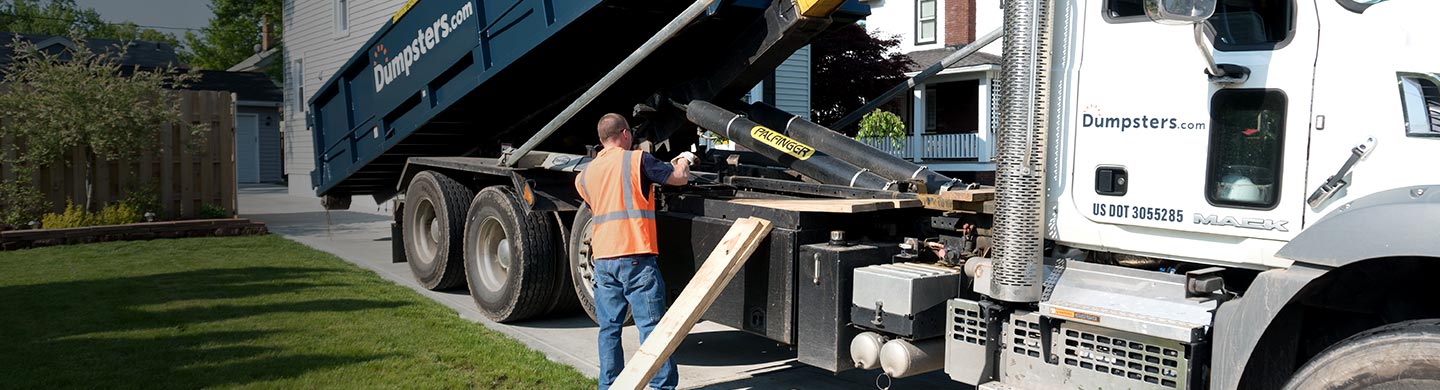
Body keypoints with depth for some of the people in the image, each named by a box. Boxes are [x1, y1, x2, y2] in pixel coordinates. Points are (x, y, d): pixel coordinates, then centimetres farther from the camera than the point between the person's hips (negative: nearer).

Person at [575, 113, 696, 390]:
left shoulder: (585, 174, 14)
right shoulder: (637, 160, -3)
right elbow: (679, 178, 0)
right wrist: (684, 160, 23)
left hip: (602, 259, 5)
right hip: (636, 257, -5)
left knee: (609, 328, 11)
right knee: (651, 325, -1)